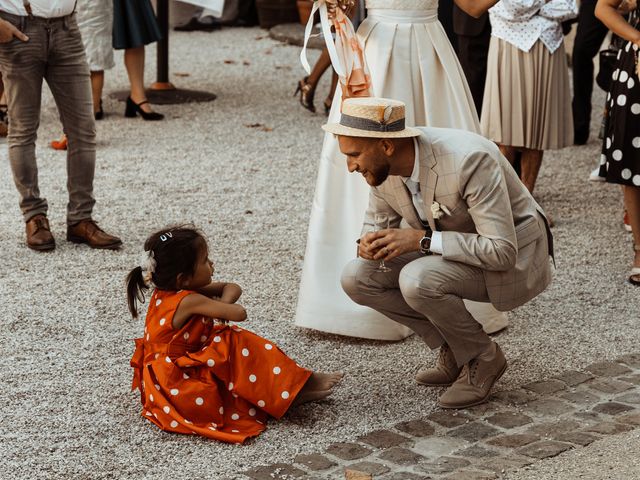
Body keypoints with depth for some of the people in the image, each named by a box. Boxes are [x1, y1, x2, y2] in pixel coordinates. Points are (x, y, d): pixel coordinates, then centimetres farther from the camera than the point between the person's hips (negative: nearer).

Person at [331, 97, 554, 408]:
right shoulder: (381, 164, -11)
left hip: (512, 258, -8)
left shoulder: (469, 159, -33)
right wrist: (369, 242, -16)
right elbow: (378, 220, 9)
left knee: (417, 279, -32)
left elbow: (502, 251, -33)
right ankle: (454, 346, 5)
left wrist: (421, 239, -34)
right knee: (356, 277, -8)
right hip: (452, 249, 8)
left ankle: (482, 357, -6)